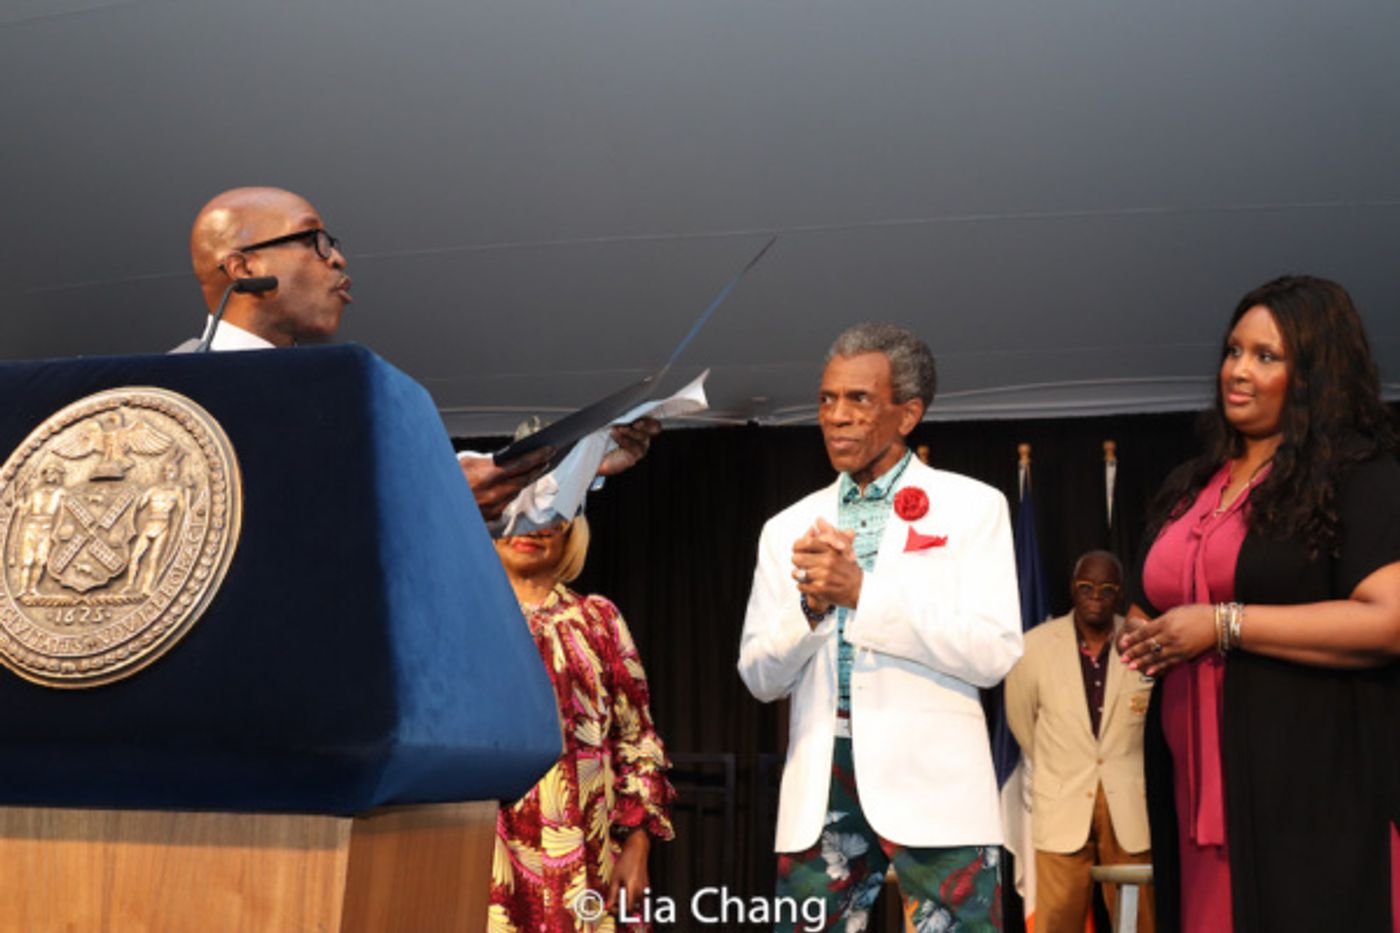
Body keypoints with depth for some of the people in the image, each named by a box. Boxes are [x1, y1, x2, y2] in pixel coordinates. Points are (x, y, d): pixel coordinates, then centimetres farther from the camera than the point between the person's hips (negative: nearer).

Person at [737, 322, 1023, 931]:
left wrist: (861, 592, -13)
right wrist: (810, 603, -9)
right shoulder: (789, 528, 13)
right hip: (819, 789, 3)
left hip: (934, 785, -3)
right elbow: (759, 676, 10)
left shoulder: (971, 507, 3)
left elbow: (995, 653, -8)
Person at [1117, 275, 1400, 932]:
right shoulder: (1189, 487, 17)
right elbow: (1144, 608, 31)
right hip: (1195, 781, 6)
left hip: (1312, 785, -6)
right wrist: (1143, 639, 6)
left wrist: (1224, 625, -16)